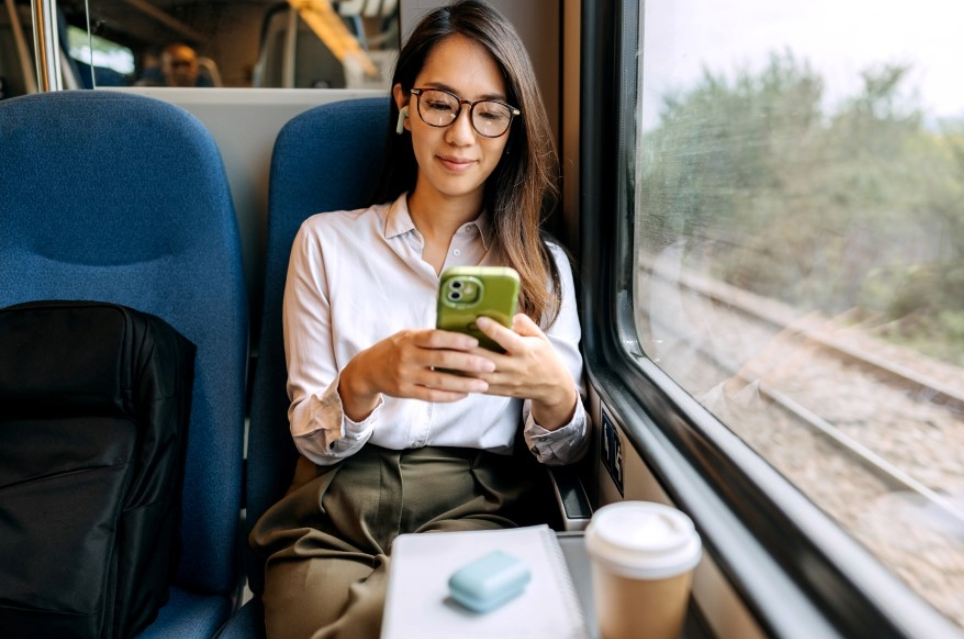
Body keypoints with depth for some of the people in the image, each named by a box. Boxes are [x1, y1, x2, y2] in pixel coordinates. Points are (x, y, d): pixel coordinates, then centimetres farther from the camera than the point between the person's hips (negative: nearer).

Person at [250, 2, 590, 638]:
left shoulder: (543, 265, 8)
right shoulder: (327, 241, 6)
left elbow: (565, 452, 5)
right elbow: (311, 439, 2)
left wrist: (554, 390, -19)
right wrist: (365, 379, -21)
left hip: (479, 512, 0)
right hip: (334, 517, 1)